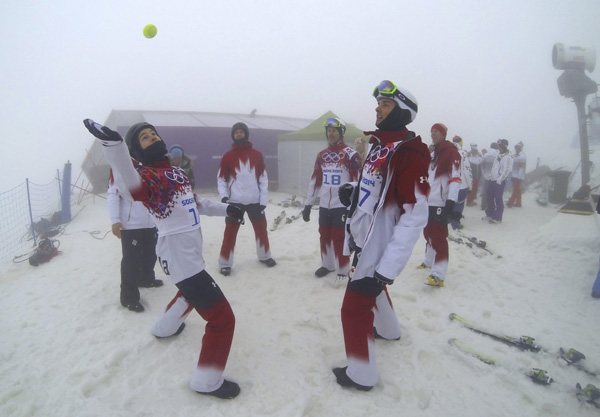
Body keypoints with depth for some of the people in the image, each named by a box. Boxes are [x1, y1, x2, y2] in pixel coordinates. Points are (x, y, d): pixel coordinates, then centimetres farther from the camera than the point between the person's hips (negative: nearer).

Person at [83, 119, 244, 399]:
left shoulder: (175, 170, 11)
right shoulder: (147, 174, -17)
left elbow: (193, 202, 23)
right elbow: (131, 187, -42)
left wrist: (225, 209, 19)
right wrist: (113, 144, -56)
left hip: (190, 252, 10)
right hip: (179, 257, -10)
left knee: (191, 292, 38)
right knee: (222, 317, -7)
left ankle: (165, 327, 63)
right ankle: (206, 381, 13)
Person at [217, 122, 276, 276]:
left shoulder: (257, 155, 4)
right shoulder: (228, 156, 1)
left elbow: (263, 178, 4)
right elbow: (221, 178, 4)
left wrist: (263, 200, -2)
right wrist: (224, 196, -12)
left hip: (255, 201, 2)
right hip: (235, 201, -1)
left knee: (261, 229, 12)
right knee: (230, 233, 0)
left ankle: (264, 256, 32)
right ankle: (225, 263, 11)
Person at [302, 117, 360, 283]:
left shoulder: (351, 154, -8)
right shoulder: (322, 155, 9)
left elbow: (357, 181, -9)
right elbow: (315, 181, 11)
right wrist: (308, 204, 10)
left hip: (342, 205, -5)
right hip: (324, 205, 5)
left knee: (339, 237, -2)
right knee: (324, 235, 13)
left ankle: (343, 270, 12)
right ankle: (327, 264, 30)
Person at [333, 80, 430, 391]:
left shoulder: (410, 152, -22)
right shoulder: (378, 144, 8)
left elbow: (414, 217, -26)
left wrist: (386, 270, -28)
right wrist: (352, 192, 0)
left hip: (379, 247, -10)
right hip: (365, 239, 10)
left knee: (354, 308, 1)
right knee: (370, 288, 30)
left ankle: (361, 375, 24)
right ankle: (389, 330, 58)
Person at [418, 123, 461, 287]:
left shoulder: (451, 152, -9)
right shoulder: (433, 154, 20)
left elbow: (455, 178, -18)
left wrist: (451, 201, -25)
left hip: (441, 204, -9)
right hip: (429, 202, 9)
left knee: (439, 238, -11)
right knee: (428, 233, 19)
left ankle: (439, 275, -9)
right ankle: (429, 261, 37)